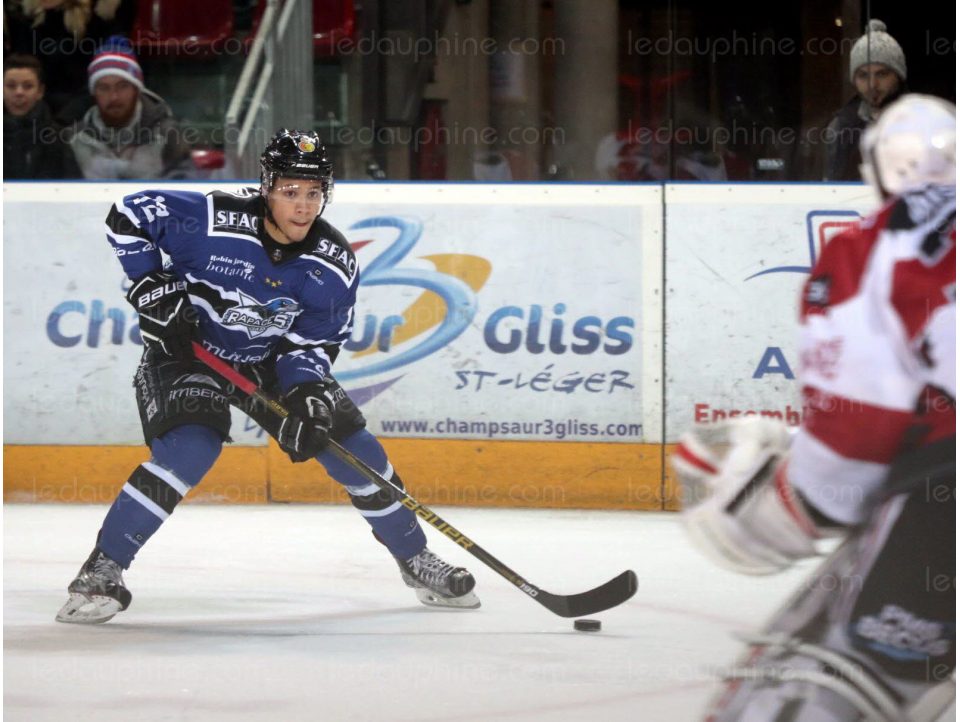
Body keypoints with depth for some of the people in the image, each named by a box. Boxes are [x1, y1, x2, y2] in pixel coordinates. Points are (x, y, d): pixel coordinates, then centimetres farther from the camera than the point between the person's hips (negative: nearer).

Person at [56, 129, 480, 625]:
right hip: (187, 349, -4)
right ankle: (102, 570, -21)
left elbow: (315, 342, -9)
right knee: (190, 449, -30)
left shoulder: (335, 265, -14)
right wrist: (150, 286, -22)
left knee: (353, 448, -2)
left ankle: (416, 561, 18)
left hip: (271, 361, 4)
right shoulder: (211, 221, -27)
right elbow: (128, 216, -17)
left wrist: (306, 394, -27)